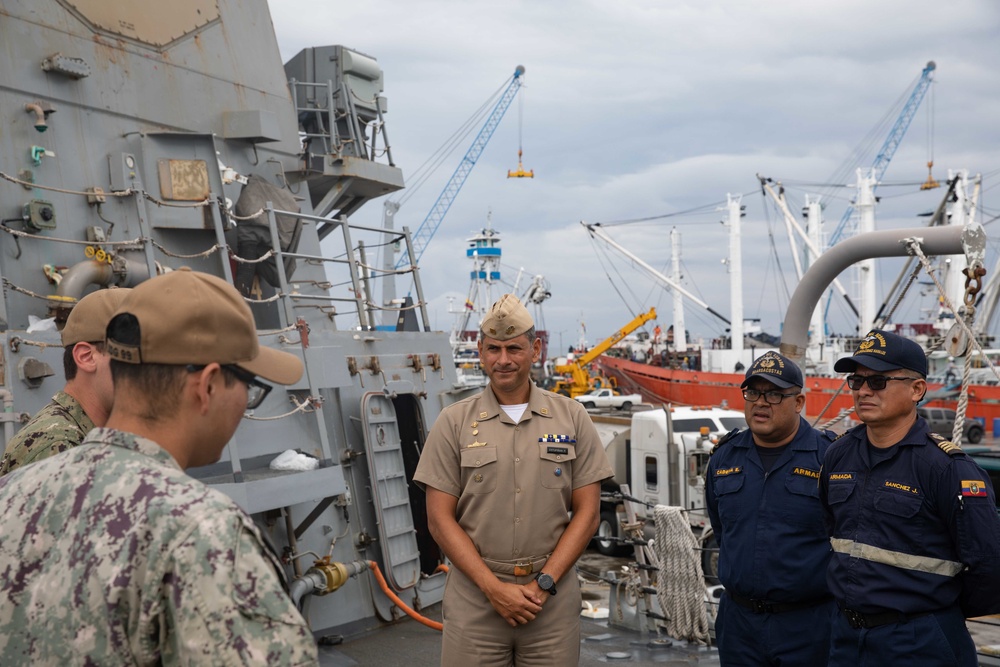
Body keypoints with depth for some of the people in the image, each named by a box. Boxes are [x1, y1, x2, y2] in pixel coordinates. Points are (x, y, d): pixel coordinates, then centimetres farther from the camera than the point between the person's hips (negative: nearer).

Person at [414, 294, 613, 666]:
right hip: (474, 595, 0)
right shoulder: (454, 422, 1)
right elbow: (440, 519, -2)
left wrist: (544, 583, -8)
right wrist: (494, 587, -10)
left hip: (553, 596, 1)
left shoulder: (571, 418, 4)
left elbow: (587, 513, 2)